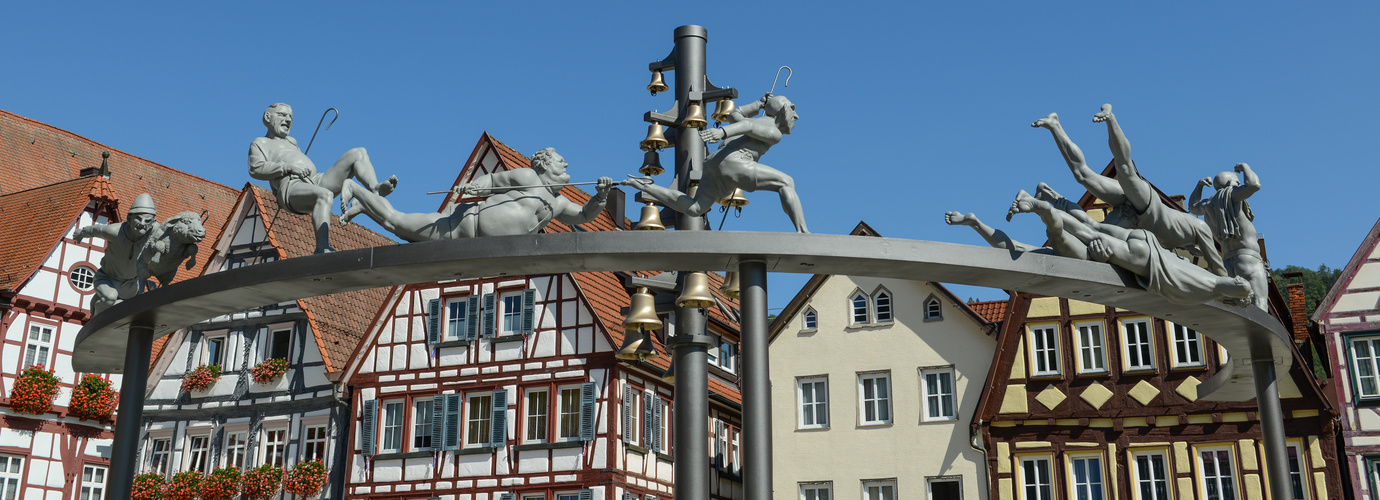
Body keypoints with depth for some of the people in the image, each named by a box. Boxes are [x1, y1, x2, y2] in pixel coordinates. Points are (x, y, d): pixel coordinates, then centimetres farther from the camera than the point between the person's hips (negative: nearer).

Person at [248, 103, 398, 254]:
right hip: (291, 189, -7)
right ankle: (322, 248, -51)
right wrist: (289, 167, -12)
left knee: (358, 153, -5)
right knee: (325, 195, -42)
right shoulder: (259, 143, 19)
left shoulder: (291, 141, 39)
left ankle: (375, 190, -31)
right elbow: (256, 169, -1)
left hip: (317, 182, 7)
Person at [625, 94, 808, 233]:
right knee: (786, 183, -2)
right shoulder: (774, 132, 6)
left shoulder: (755, 121, 32)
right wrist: (723, 131, -31)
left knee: (693, 209, -4)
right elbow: (748, 126, -13)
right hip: (733, 163, -8)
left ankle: (645, 187, -15)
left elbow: (734, 116, 51)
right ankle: (802, 231, -14)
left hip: (714, 162, 9)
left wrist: (759, 104, 58)